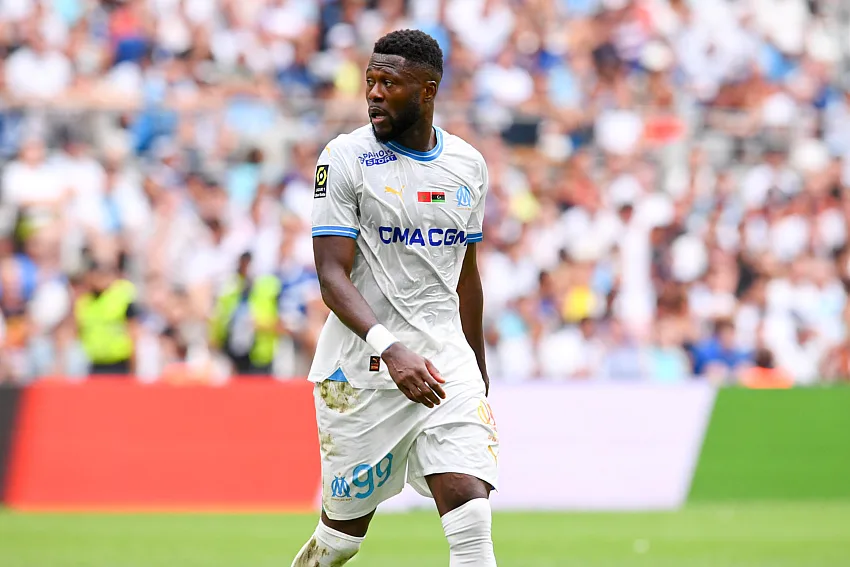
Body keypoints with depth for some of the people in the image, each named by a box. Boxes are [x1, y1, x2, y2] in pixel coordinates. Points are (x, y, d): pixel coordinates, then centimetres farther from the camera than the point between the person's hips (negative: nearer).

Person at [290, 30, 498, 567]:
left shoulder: (468, 164, 9)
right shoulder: (346, 158, -6)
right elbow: (332, 276, -14)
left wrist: (478, 376, 23)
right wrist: (390, 348, -29)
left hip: (447, 363, 3)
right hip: (361, 372, -3)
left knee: (471, 513, -14)